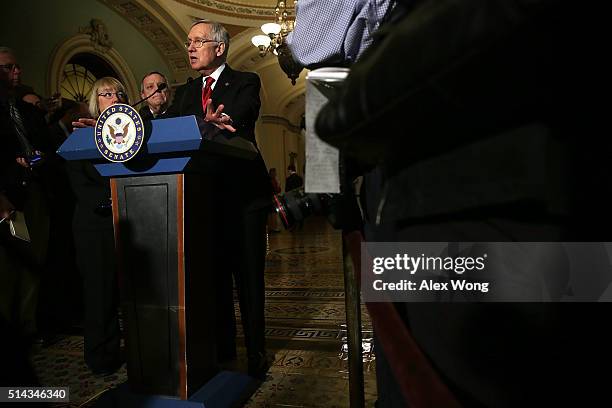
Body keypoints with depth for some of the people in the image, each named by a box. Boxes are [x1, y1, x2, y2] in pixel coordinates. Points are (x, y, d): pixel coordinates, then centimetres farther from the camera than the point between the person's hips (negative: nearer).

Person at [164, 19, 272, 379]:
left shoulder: (245, 83, 2)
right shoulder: (185, 92, 19)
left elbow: (234, 124, -16)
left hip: (243, 195, -4)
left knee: (248, 277, 2)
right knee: (213, 277, 10)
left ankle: (256, 355, 16)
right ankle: (222, 352, 23)